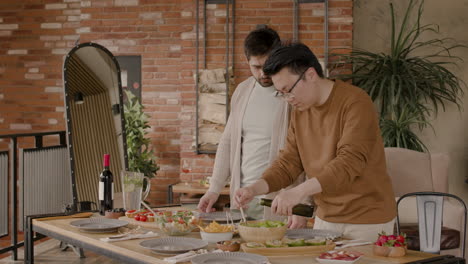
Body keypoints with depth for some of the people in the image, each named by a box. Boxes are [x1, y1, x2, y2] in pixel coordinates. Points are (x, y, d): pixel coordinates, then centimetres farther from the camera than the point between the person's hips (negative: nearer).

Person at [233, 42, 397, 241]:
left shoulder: (355, 102, -18)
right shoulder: (299, 110, 5)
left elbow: (350, 162, -29)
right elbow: (288, 163, 6)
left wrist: (299, 192, -38)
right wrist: (255, 188, -11)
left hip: (367, 221, -6)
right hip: (326, 218, 7)